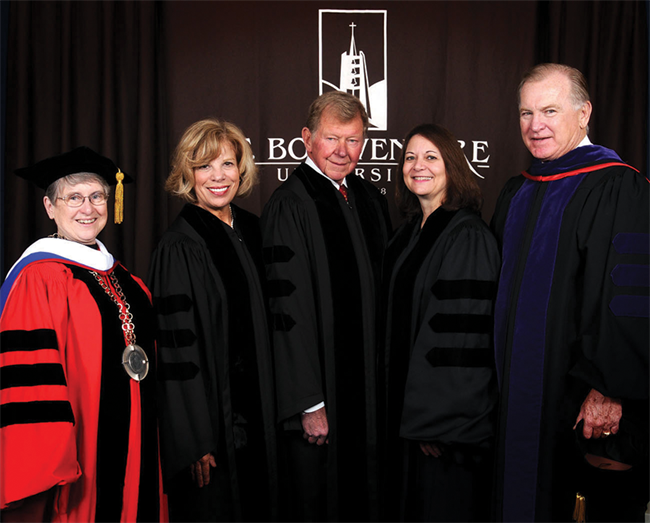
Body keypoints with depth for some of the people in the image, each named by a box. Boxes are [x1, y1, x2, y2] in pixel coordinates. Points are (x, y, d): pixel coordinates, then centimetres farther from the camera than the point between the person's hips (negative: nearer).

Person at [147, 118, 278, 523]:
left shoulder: (251, 230, 5)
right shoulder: (180, 247, -15)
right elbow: (177, 347, -16)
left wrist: (271, 409, 12)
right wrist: (196, 441, -17)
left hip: (256, 409, 7)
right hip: (210, 414, -6)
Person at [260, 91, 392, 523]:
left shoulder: (371, 199, 7)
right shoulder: (290, 206, -14)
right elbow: (289, 309, -16)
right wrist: (310, 403, -17)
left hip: (371, 385, 6)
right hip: (322, 388, -6)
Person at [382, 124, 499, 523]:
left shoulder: (468, 237, -16)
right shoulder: (409, 234, 9)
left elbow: (465, 332, -21)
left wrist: (440, 420, -20)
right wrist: (397, 403, 14)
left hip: (449, 416, -8)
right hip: (406, 403, 8)